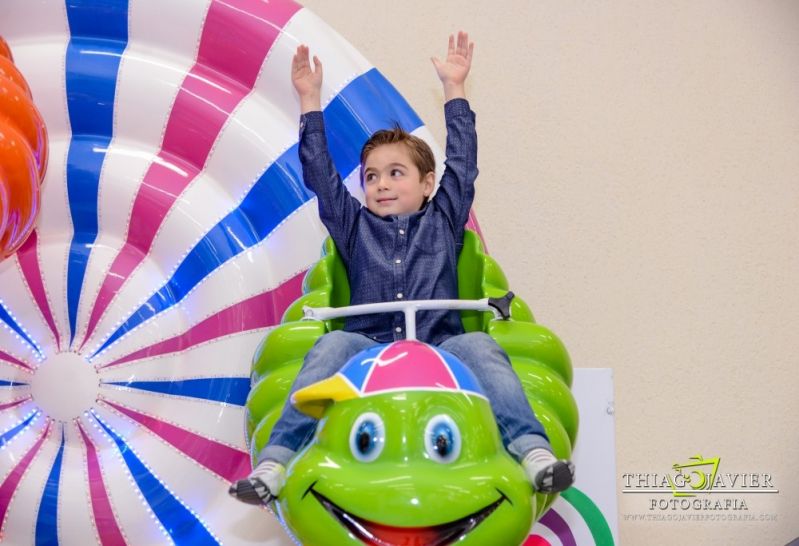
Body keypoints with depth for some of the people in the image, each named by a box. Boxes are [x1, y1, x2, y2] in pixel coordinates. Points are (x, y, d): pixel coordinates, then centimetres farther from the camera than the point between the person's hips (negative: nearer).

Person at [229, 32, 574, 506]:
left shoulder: (443, 220, 21)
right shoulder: (355, 227, 22)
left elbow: (462, 163, 20)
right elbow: (319, 172, 21)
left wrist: (455, 88, 23)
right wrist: (310, 100, 23)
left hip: (440, 348, 0)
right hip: (369, 350, 0)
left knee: (479, 346, -30)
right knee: (334, 345, -30)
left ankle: (534, 452, -42)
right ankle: (274, 463, -38)